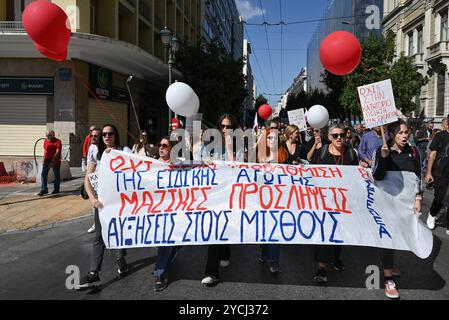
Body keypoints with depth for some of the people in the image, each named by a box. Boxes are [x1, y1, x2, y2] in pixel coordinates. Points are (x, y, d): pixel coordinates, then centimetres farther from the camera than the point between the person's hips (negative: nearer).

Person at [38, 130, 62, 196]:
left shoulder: (57, 141, -9)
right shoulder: (45, 141, 10)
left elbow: (57, 152, -17)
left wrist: (53, 161, -25)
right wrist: (44, 159, 19)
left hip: (55, 160, -5)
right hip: (46, 160, 5)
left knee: (56, 175, 6)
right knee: (43, 174, -7)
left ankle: (56, 189, 19)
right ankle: (44, 189, -7)